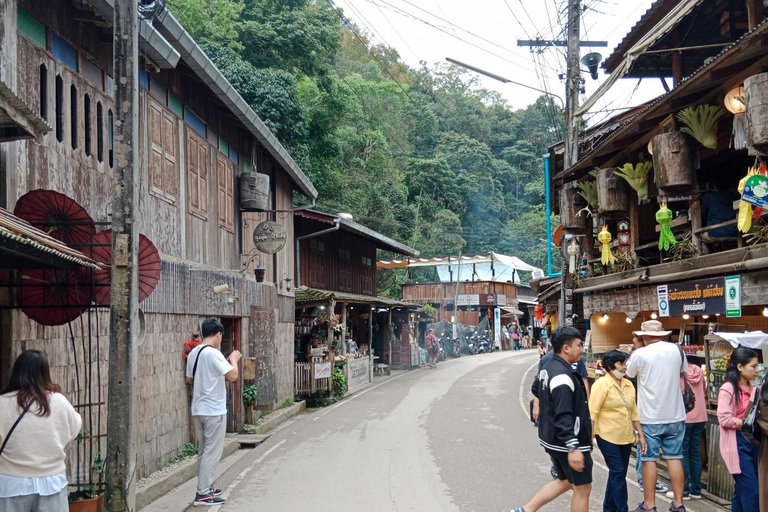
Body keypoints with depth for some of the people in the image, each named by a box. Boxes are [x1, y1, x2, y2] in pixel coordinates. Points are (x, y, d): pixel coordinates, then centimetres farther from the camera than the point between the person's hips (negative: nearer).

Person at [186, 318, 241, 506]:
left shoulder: (193, 353, 8)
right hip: (214, 410, -9)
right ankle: (203, 494, -1)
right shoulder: (213, 353, -18)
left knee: (204, 450, 17)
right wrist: (234, 359, -6)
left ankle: (205, 487, 24)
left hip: (198, 409, 9)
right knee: (212, 452, -2)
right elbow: (233, 376, -23)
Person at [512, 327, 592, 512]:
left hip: (552, 439, 9)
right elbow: (564, 416, -30)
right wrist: (573, 448, -32)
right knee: (582, 487, 6)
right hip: (567, 442, -9)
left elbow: (535, 389, 28)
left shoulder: (547, 368, 6)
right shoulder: (562, 375, -24)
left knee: (566, 481, 23)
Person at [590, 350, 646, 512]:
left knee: (617, 474, 13)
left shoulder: (628, 384, 9)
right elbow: (592, 413, -14)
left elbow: (634, 412, 16)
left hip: (626, 437, 7)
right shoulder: (601, 384, -11)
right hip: (608, 437, -7)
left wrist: (640, 434, 12)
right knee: (618, 473, -7)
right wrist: (589, 438, -17)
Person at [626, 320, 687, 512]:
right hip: (675, 416, 4)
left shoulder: (640, 354, -12)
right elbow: (684, 370, 17)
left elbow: (629, 374, 6)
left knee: (649, 459, 4)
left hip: (650, 417, -3)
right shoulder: (676, 350, -1)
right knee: (674, 458, 10)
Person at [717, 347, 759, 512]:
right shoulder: (728, 389, -13)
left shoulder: (750, 388, 10)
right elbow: (724, 419, -18)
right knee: (751, 491, -8)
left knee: (743, 489, 14)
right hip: (738, 444, -8)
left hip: (751, 441, 8)